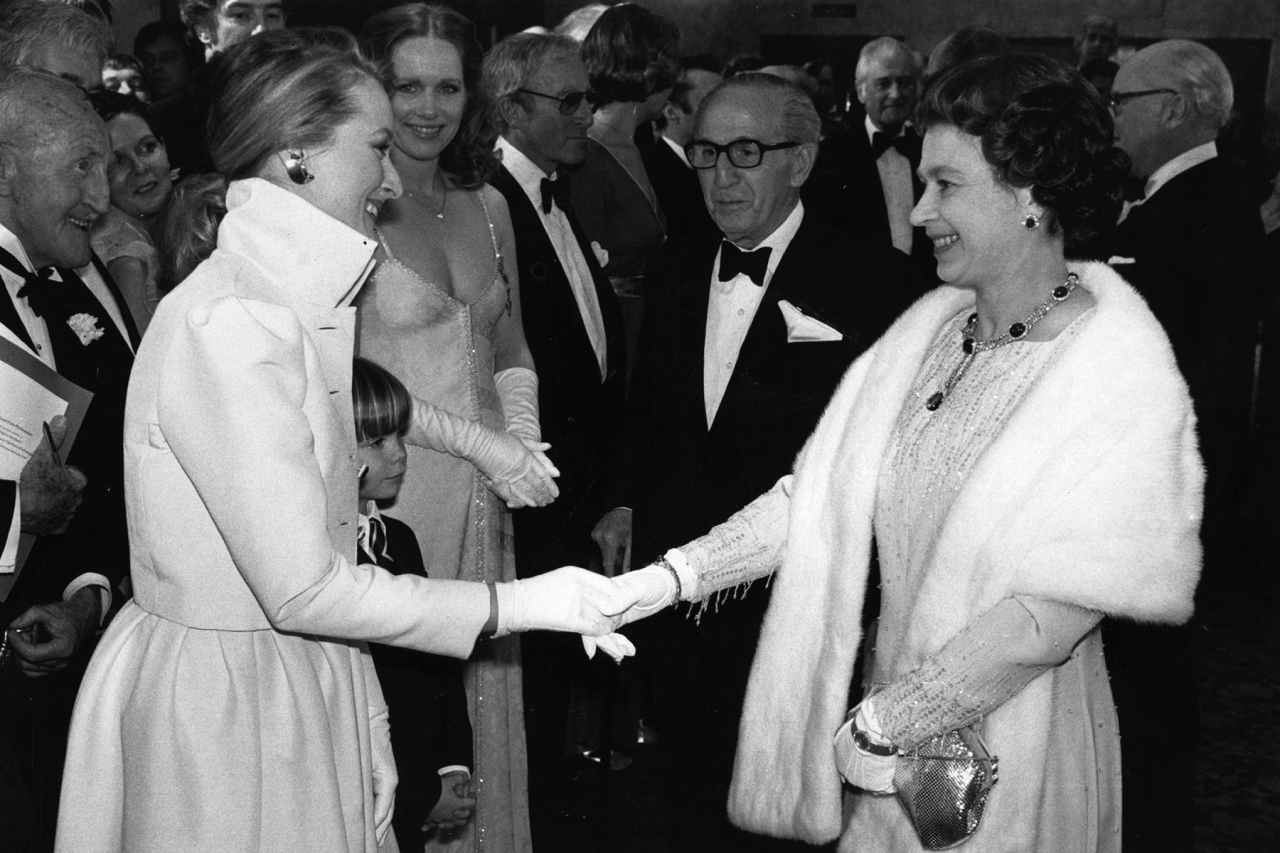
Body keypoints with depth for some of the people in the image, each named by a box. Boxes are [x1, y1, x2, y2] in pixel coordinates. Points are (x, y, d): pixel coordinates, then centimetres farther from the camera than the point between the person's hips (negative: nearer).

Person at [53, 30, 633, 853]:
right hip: (222, 704, -8)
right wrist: (515, 604, -17)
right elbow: (302, 588, -23)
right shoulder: (227, 327, -23)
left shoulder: (295, 305, 6)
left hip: (304, 686, 8)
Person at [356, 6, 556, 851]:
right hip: (391, 489, -6)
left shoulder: (489, 204, 10)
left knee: (488, 688, 13)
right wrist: (483, 445, -16)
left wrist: (525, 441, -4)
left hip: (488, 495, 6)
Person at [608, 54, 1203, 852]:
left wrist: (883, 726, -18)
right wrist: (671, 576, -13)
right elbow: (822, 493, -3)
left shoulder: (1119, 374, -19)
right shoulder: (930, 328, -1)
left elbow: (1055, 616, -23)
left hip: (1006, 760, -5)